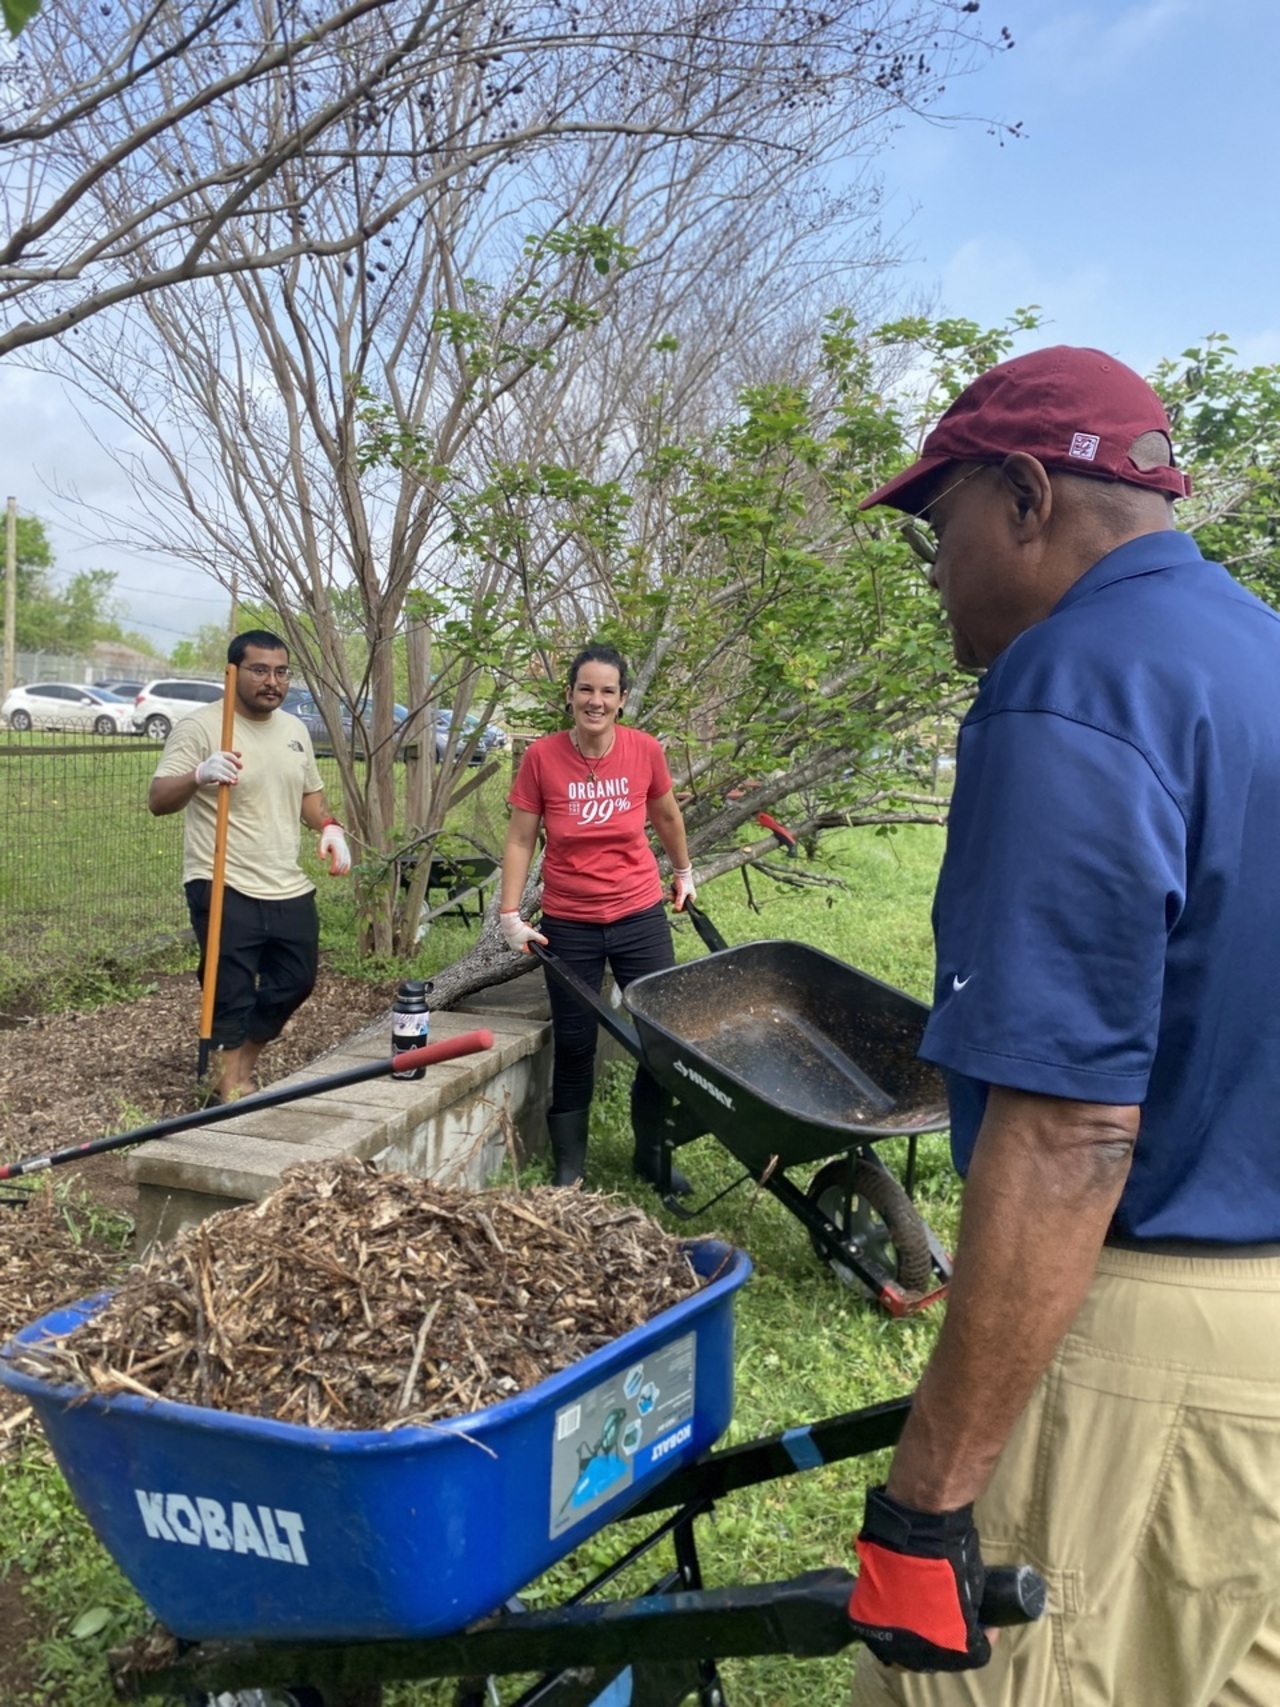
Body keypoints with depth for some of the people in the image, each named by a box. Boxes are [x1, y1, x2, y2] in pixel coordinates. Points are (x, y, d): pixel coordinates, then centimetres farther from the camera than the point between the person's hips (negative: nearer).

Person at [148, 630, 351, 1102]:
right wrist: (198, 776, -41)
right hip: (225, 890, -7)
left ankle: (240, 1069, 37)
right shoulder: (199, 726, -12)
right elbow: (158, 801, -20)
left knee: (295, 983, 17)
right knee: (232, 996, -1)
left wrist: (329, 826, 2)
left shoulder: (295, 729, 11)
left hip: (289, 888, 7)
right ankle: (232, 1090, 14)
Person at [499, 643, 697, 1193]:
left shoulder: (644, 750, -8)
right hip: (569, 926, -1)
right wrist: (510, 916, -7)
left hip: (640, 918, 1)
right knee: (573, 1046, 9)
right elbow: (520, 839, -4)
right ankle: (568, 1168, 25)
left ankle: (651, 1153, 27)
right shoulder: (541, 756, -12)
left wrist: (683, 871, 24)